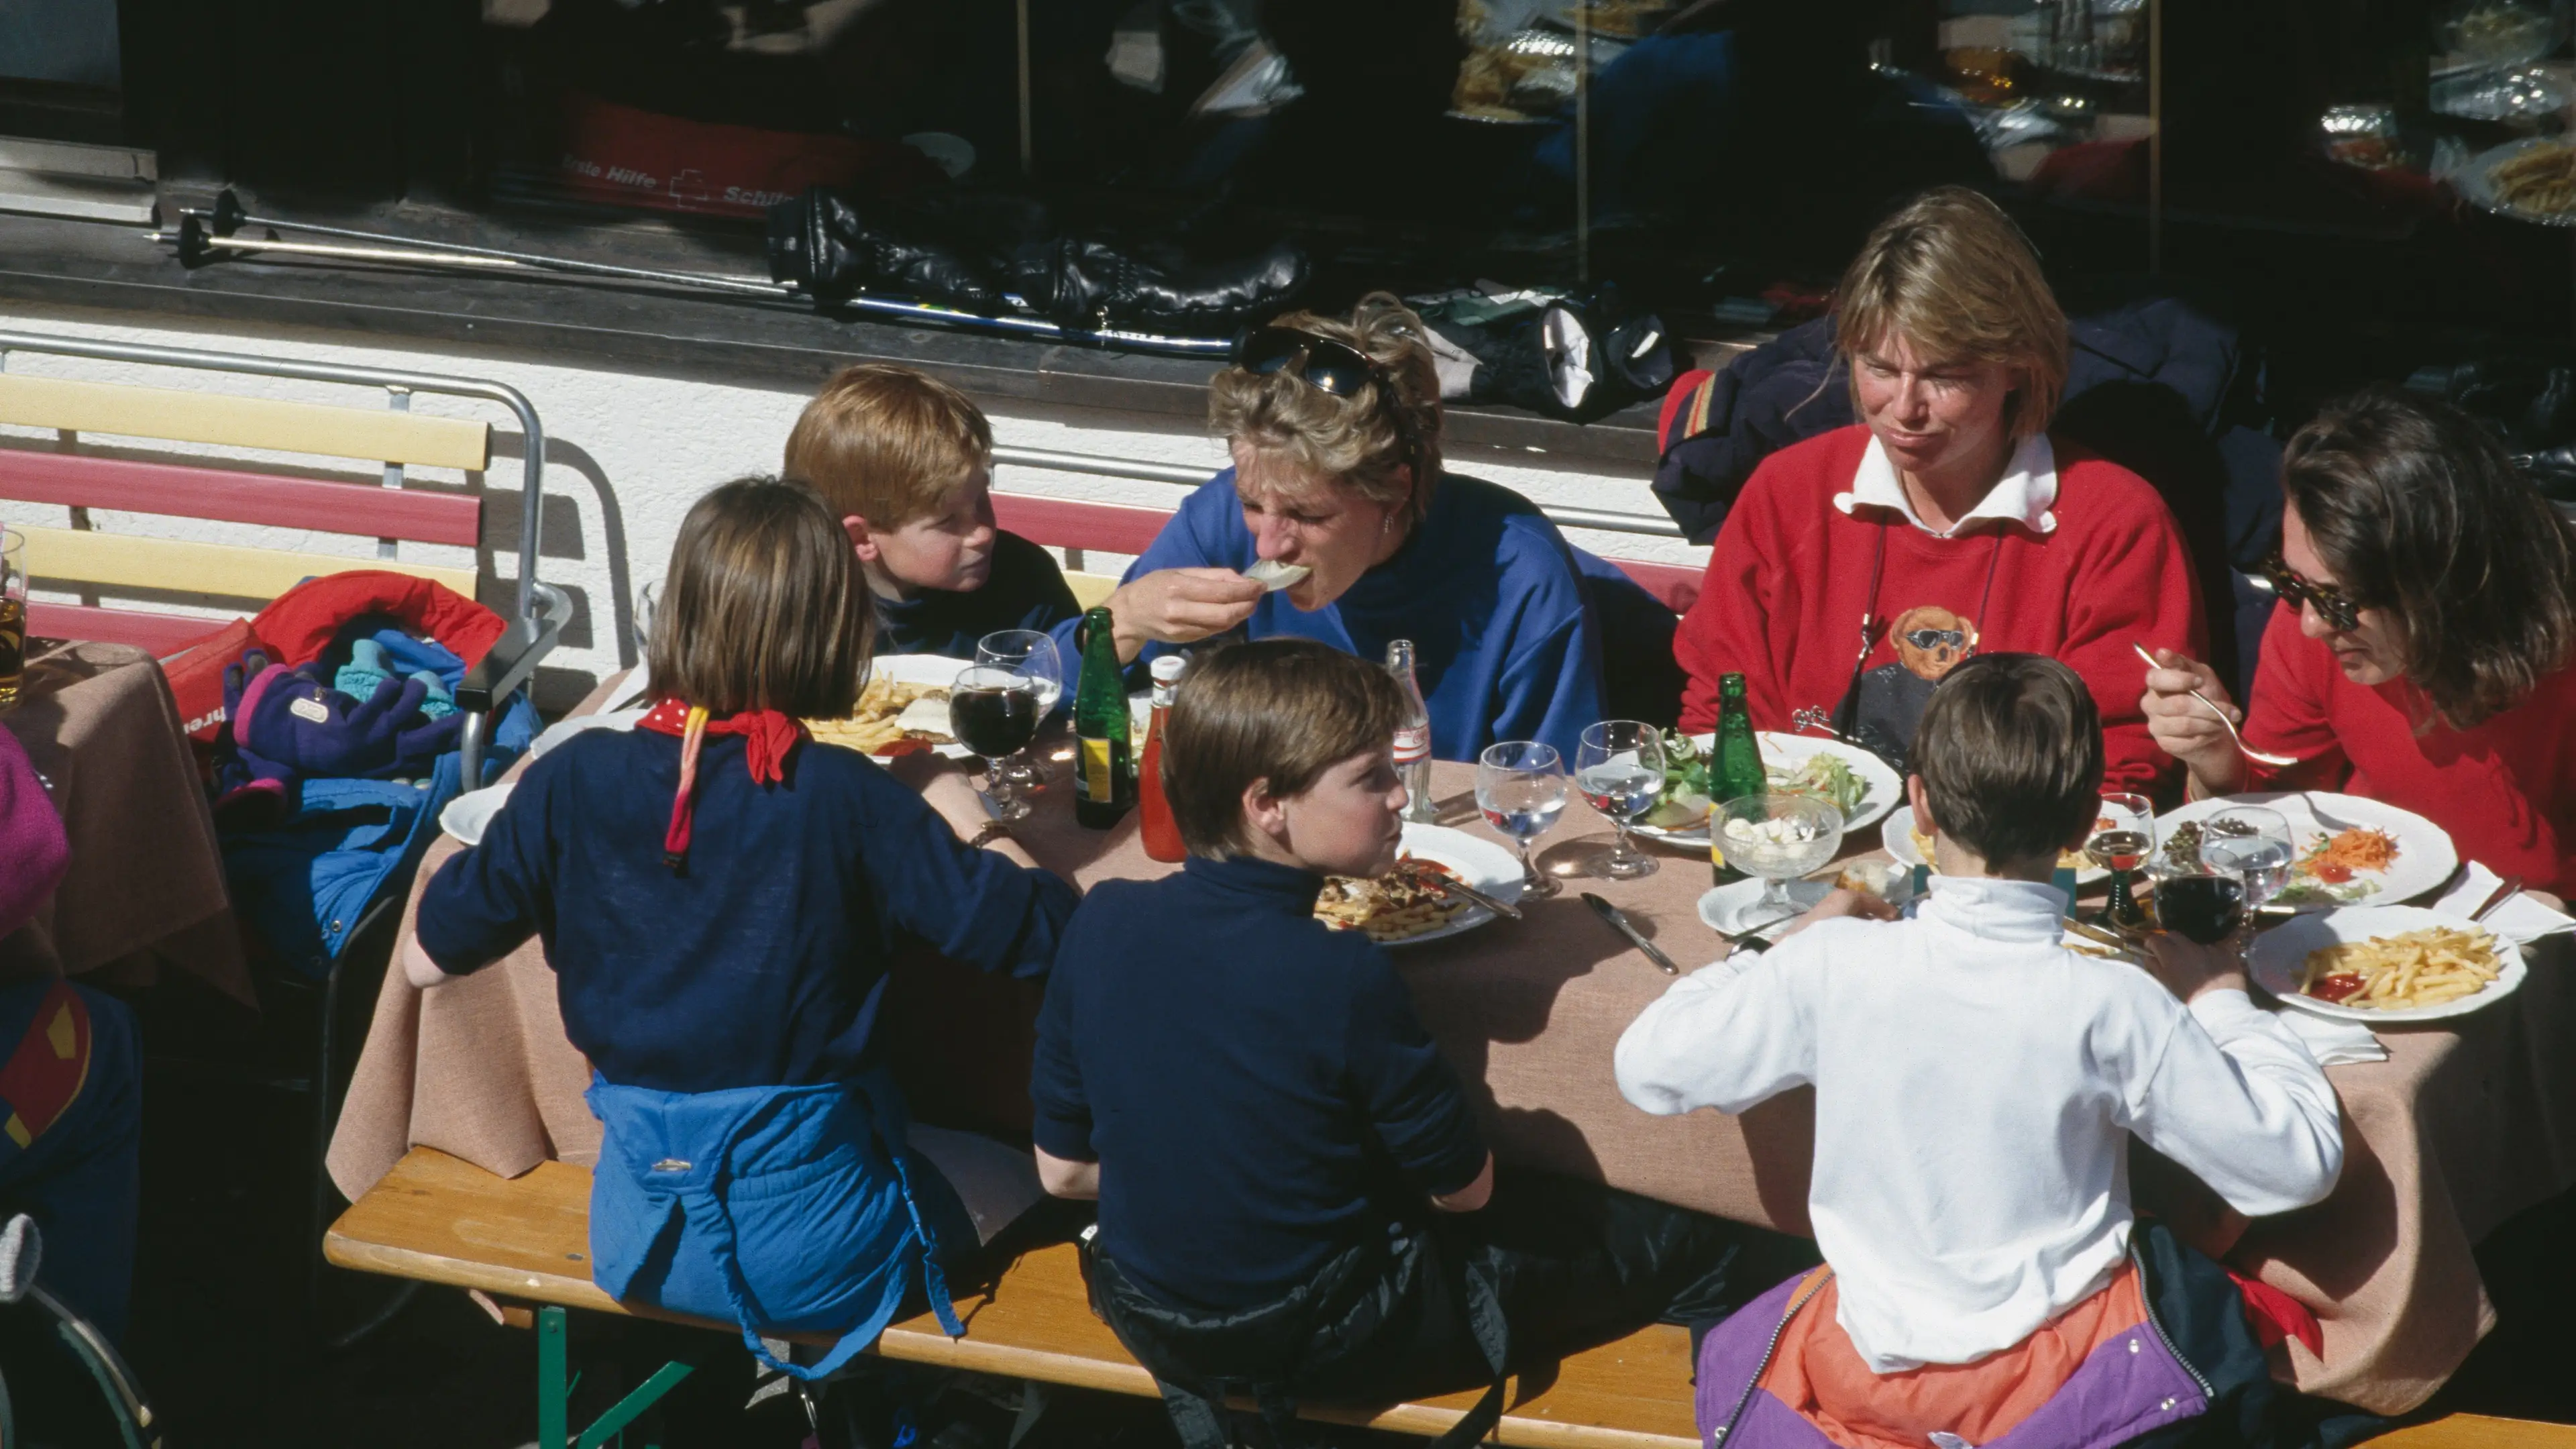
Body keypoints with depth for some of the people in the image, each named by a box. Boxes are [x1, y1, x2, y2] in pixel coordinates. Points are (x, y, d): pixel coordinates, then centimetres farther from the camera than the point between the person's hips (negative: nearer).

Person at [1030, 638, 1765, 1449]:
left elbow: (1061, 1169, -2)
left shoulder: (1102, 923, -12)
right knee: (1697, 1243, 5)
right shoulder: (1342, 978, -27)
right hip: (1318, 1343, -7)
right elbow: (1464, 1190, -14)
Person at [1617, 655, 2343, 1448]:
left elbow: (1647, 1067, -2)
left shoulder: (1830, 968, -17)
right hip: (2064, 1371, -2)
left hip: (1872, 1369, 2)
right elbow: (2300, 1163, -12)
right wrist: (2222, 1003, 3)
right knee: (2207, 1294, 28)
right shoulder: (2111, 1006, -21)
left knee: (1735, 1353, 34)